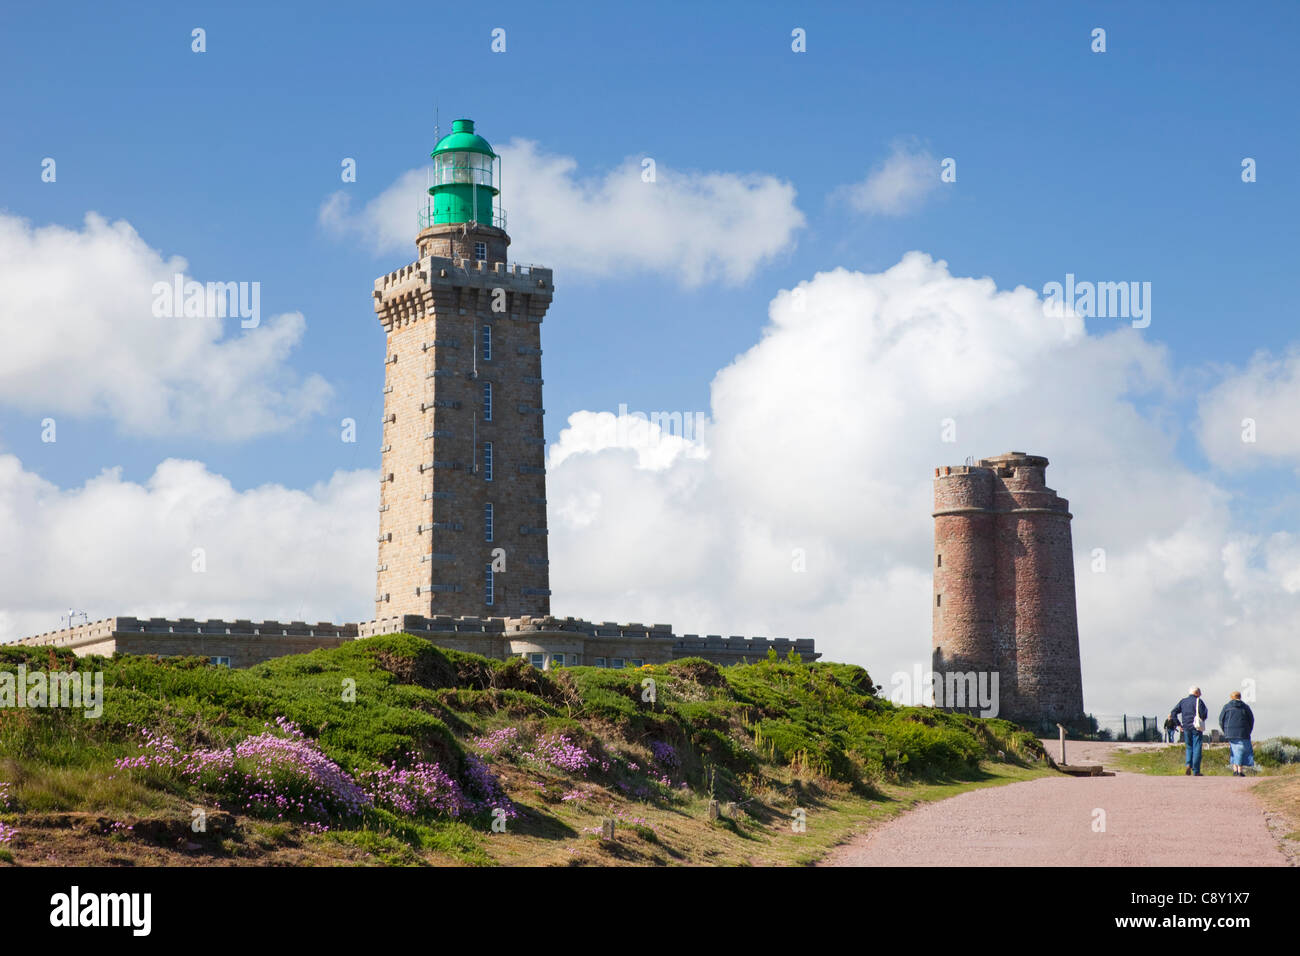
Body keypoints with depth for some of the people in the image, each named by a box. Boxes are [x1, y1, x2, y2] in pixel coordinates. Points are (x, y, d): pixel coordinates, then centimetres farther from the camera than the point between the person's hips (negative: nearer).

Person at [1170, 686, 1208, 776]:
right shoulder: (1199, 701, -5)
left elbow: (1173, 713, 5)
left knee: (1189, 747, 19)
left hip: (1186, 728, 4)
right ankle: (1195, 771, -4)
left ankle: (1189, 765, -3)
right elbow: (1203, 715, -15)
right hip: (1197, 728, -4)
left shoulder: (1183, 701, 9)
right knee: (1196, 749, -1)